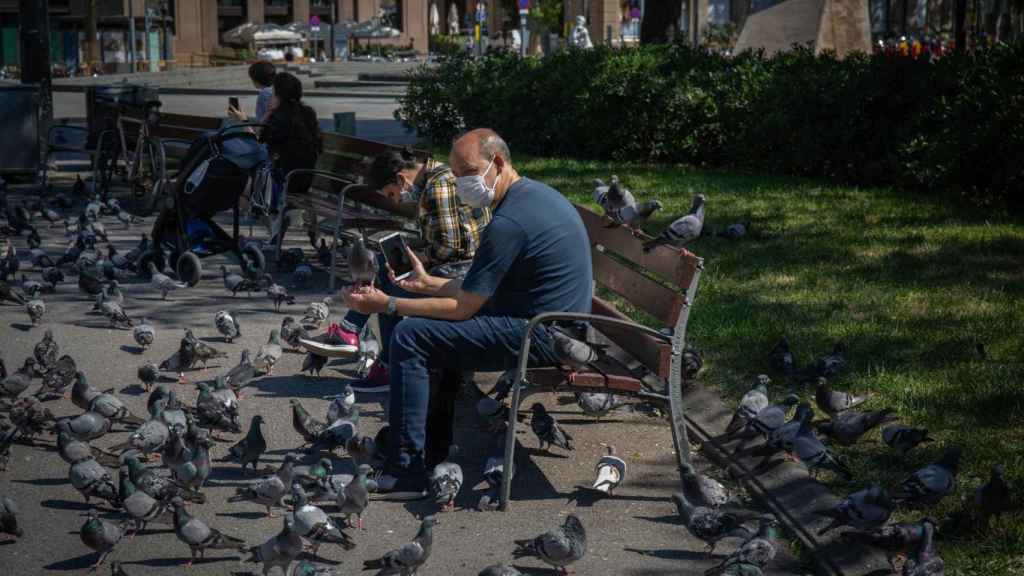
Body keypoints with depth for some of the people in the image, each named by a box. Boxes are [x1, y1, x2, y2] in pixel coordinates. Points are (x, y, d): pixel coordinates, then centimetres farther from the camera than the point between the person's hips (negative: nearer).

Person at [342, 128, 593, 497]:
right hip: (557, 328, 11)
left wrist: (388, 305, -10)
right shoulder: (536, 194, 13)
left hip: (539, 338, -11)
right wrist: (430, 284, 18)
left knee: (410, 337, -15)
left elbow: (463, 308, -17)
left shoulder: (508, 223, -20)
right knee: (434, 329, 23)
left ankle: (404, 472, -15)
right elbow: (481, 289, 21)